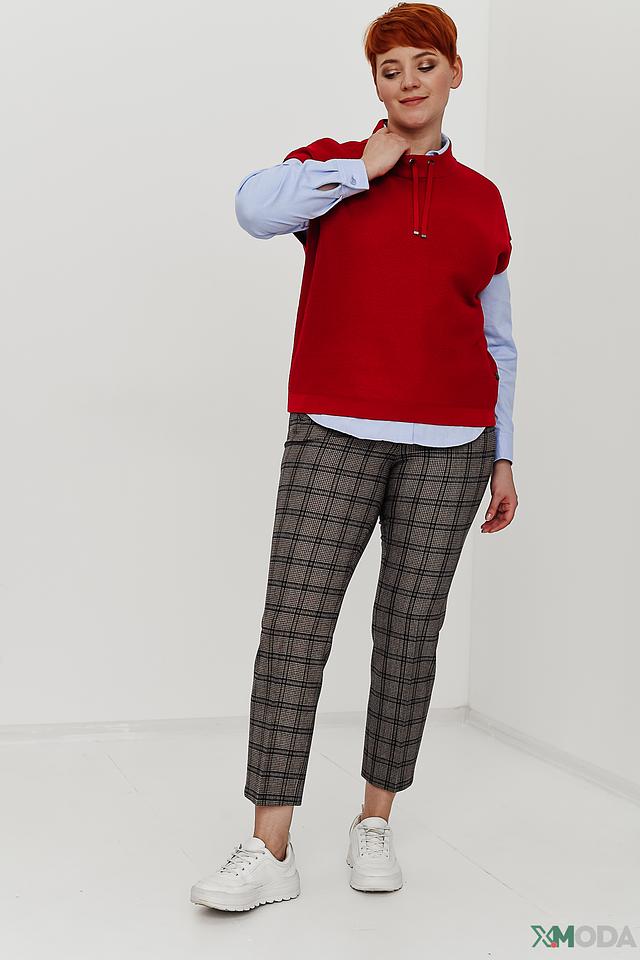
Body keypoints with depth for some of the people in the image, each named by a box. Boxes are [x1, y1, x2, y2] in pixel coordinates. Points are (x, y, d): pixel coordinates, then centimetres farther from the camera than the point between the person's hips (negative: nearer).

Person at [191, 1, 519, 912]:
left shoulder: (481, 200, 13)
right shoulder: (335, 165, 9)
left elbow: (497, 340, 16)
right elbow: (255, 205, -14)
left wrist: (504, 458, 12)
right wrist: (365, 168, -6)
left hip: (449, 443, 2)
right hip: (337, 431, -2)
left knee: (411, 627, 3)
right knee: (294, 621, -9)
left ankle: (375, 822, 18)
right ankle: (270, 849, -4)